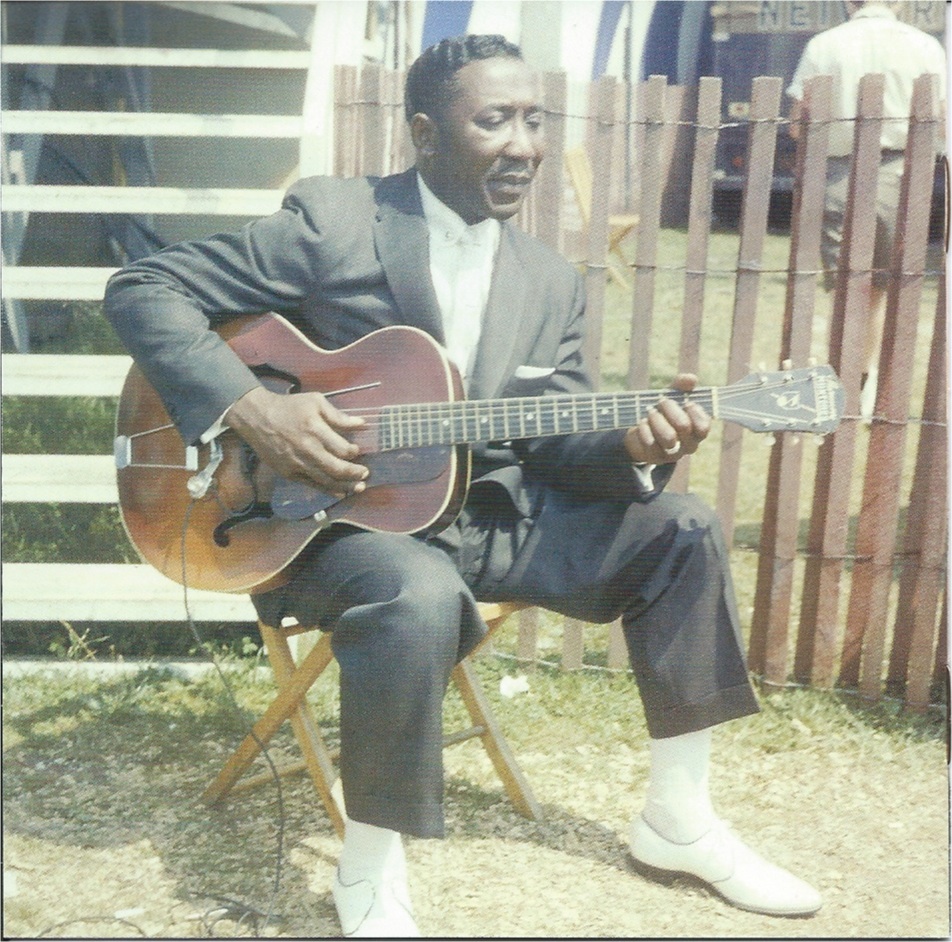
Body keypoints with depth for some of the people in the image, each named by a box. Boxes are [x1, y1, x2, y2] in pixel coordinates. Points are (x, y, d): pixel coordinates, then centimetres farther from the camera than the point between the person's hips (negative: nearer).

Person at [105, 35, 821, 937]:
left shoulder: (550, 281, 6)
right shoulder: (330, 220, -10)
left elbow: (554, 441, 6)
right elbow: (143, 288, -10)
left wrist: (633, 444, -17)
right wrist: (251, 409, -23)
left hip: (490, 513, 6)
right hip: (331, 515, -6)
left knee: (680, 528, -3)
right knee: (419, 595, -39)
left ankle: (677, 820, 9)